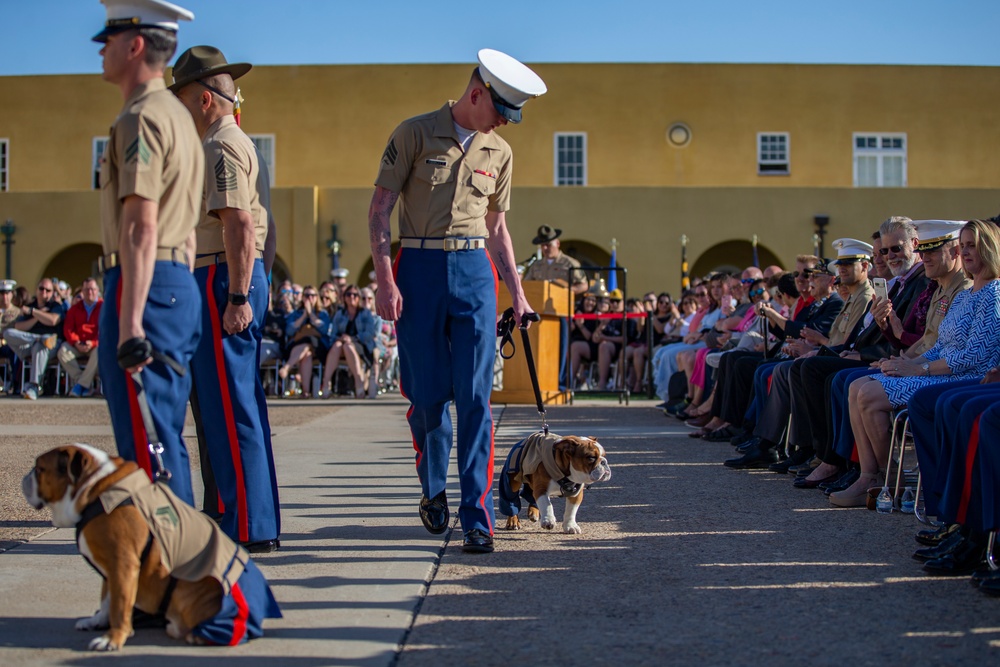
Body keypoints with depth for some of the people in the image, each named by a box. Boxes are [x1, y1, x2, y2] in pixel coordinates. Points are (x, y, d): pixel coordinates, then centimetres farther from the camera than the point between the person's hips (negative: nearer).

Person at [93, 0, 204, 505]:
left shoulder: (141, 118, -11)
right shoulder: (178, 116, 21)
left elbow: (141, 227, -20)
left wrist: (130, 322, -24)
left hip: (144, 284, -10)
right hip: (181, 284, 10)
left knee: (144, 442, -7)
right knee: (165, 439, 15)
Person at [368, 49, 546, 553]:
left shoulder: (499, 153, 12)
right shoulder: (414, 134, -1)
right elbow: (379, 210, -3)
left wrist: (516, 292, 14)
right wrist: (385, 281, -12)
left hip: (475, 271, 3)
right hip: (419, 270, -2)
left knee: (475, 397, -6)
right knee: (427, 394, 3)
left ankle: (477, 518, -4)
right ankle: (433, 489, 29)